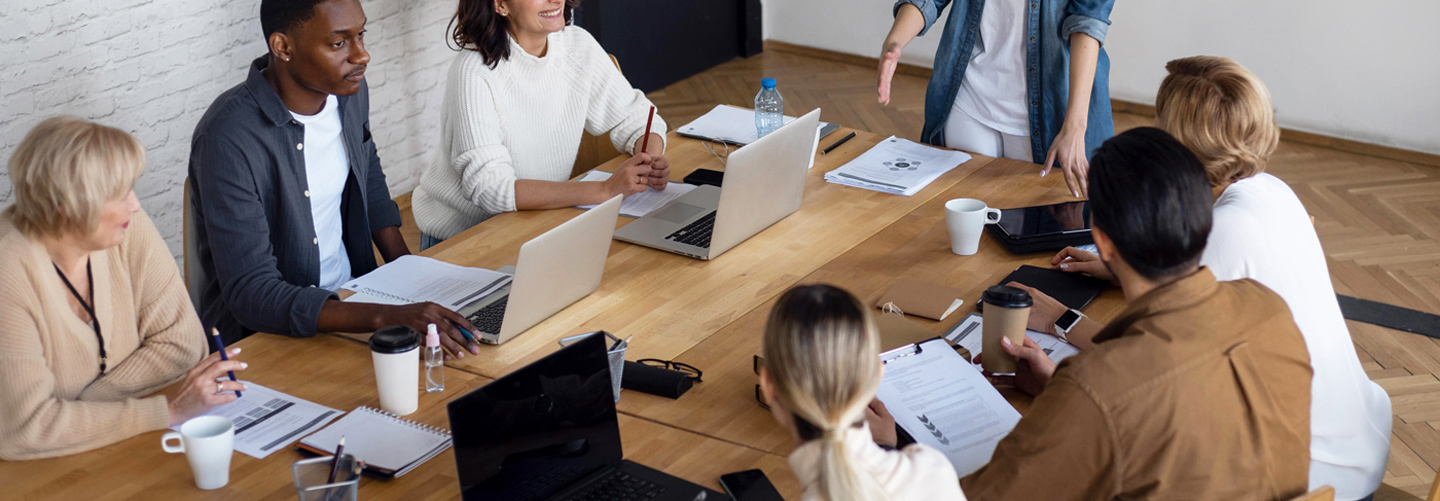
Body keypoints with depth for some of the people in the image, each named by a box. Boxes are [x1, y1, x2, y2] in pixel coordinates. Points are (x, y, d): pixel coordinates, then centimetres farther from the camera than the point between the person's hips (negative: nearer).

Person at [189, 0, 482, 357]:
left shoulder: (348, 90, -2)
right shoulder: (228, 139, -24)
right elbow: (250, 295, -28)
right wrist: (385, 318, -39)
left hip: (349, 296, 7)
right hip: (263, 332, -7)